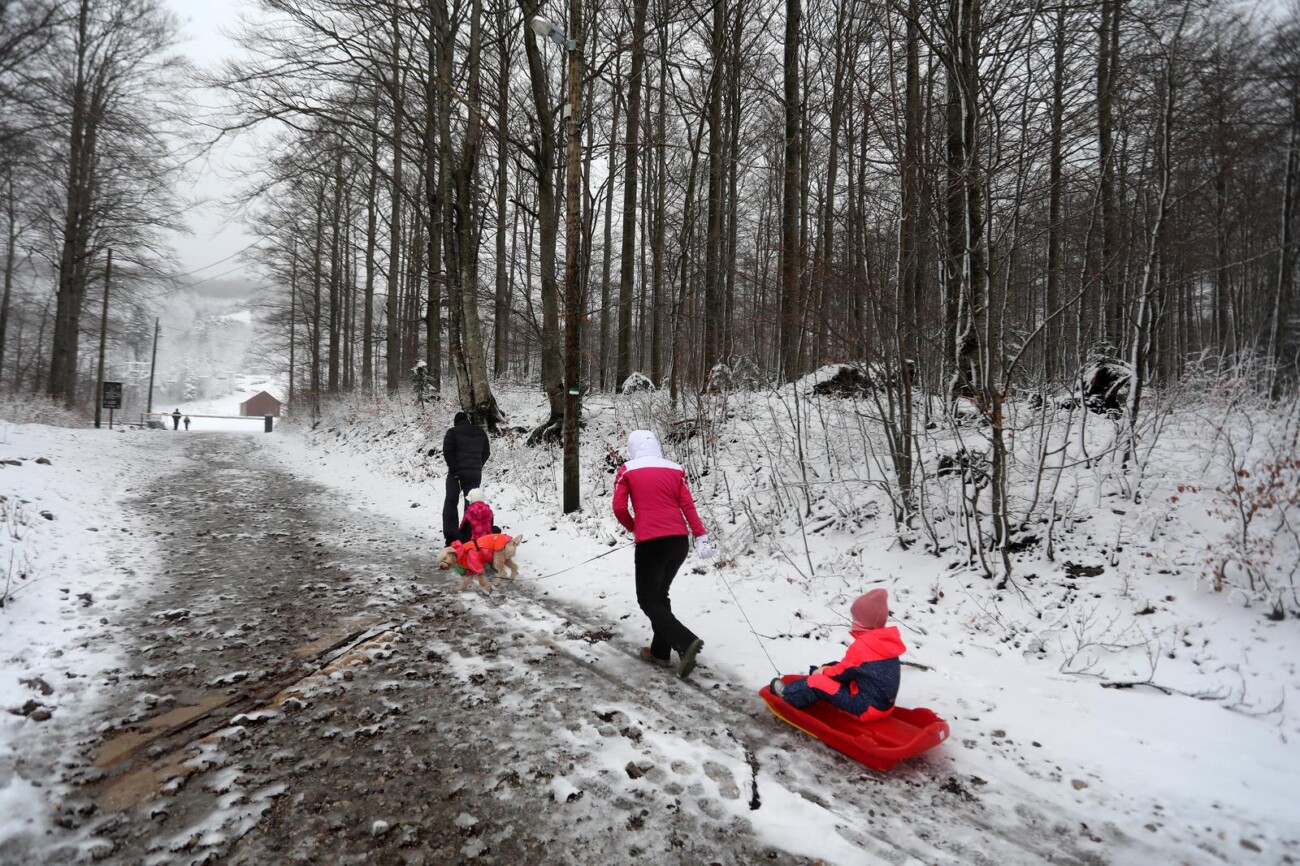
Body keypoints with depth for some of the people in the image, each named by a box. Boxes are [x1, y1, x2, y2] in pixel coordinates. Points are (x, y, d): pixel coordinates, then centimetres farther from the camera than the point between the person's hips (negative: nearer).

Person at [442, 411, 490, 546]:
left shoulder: (453, 432, -2)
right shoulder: (480, 432, 13)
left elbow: (447, 451, -12)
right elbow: (487, 452, 14)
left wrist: (454, 467, -9)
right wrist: (478, 466, 14)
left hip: (457, 473, -4)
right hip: (475, 473, 4)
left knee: (451, 502, 4)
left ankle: (451, 536, -5)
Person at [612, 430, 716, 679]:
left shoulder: (626, 471, 3)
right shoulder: (674, 469, 10)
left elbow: (619, 508, -3)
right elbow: (688, 505, 2)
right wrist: (700, 537, -3)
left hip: (650, 542, -5)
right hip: (679, 540, 5)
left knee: (648, 600, 4)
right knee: (659, 594, 21)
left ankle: (686, 642, -15)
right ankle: (660, 651, 23)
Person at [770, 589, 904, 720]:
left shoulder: (861, 646, -22)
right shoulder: (886, 641, 6)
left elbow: (844, 671, -10)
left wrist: (824, 672, 9)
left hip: (867, 708, -9)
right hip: (884, 704, 9)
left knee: (816, 681, -4)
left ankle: (788, 694, 18)